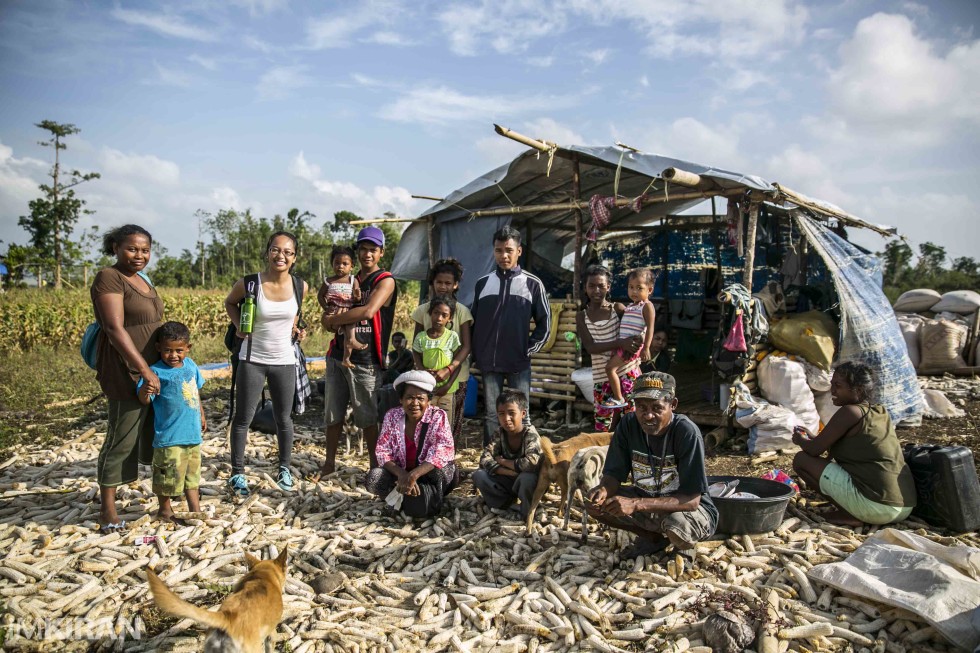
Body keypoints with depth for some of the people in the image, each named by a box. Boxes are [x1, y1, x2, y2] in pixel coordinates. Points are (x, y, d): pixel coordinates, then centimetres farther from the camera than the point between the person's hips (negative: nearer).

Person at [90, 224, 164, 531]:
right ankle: (107, 508, 12)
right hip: (128, 373, -9)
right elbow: (115, 329, -21)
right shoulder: (109, 278, -13)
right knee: (121, 439, 0)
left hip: (154, 368, 9)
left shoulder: (143, 280, 13)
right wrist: (145, 371, -25)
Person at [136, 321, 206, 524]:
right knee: (169, 476, 6)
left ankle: (195, 510, 30)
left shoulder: (190, 365, 4)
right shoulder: (156, 371, -15)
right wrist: (145, 391, -42)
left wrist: (201, 414, 26)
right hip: (169, 437, -6)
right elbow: (145, 400, -20)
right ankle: (165, 510, 27)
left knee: (192, 474, 18)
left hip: (192, 432, 6)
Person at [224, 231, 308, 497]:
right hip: (252, 360, -2)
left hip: (285, 361, 2)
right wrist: (239, 326, -6)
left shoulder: (300, 287, -7)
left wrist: (295, 328, 0)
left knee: (283, 418, 13)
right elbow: (230, 302, 9)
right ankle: (237, 473, 22)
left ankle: (284, 468, 31)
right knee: (243, 418, 6)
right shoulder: (249, 284, -13)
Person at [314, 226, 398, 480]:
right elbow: (331, 320, 16)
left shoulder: (385, 281, -5)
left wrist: (332, 320, -11)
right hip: (338, 354, 6)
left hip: (365, 360, -6)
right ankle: (329, 462, 25)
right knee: (332, 413, 11)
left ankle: (375, 466, 16)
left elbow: (368, 311, -22)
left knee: (367, 417, 3)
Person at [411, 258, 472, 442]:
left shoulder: (462, 311, -4)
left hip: (456, 375, -1)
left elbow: (466, 346, -10)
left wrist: (448, 369, -25)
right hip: (429, 375, 2)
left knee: (452, 421, 2)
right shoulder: (422, 310, 3)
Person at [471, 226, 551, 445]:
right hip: (489, 363, 2)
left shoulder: (532, 284, 0)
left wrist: (528, 350, -3)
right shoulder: (483, 284, 6)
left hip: (519, 363, -2)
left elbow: (544, 323, 3)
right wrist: (477, 355, 5)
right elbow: (474, 322, 12)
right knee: (491, 415, 10)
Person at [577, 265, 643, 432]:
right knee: (605, 427, 7)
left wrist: (634, 344, -23)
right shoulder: (582, 316, 2)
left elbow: (635, 333, 2)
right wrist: (621, 343, -26)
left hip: (627, 373, -1)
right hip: (601, 378, 1)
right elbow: (590, 347, -11)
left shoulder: (618, 309, 0)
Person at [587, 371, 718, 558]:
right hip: (646, 498, 5)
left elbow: (691, 500, -30)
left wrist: (636, 505, -40)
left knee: (677, 525, -37)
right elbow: (614, 474, -7)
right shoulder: (628, 425, -15)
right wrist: (603, 491, -33)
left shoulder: (687, 432, -28)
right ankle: (653, 536, 6)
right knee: (595, 502, -15)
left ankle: (682, 543, 1)